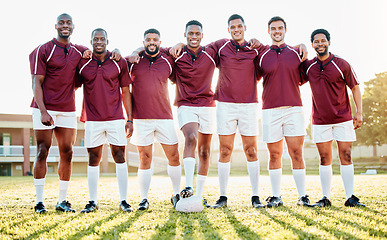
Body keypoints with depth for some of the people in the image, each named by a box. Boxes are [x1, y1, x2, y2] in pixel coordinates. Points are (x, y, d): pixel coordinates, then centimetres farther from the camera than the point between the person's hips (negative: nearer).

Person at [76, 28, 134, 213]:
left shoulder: (119, 62, 4)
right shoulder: (83, 63, 4)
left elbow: (125, 92, 7)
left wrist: (130, 119, 3)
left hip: (115, 118, 0)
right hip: (92, 119, 1)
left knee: (120, 157, -1)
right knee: (93, 159, 5)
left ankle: (123, 200, 5)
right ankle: (92, 201, 13)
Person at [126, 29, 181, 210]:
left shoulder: (168, 62, 9)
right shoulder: (133, 61, 4)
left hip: (164, 117, 2)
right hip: (141, 118, -2)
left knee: (174, 156, 3)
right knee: (145, 159, 1)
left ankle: (176, 194, 19)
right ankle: (144, 199, 10)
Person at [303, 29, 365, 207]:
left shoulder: (342, 65, -2)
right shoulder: (308, 66, 4)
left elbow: (355, 87, 3)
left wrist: (359, 112, -5)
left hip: (343, 119, -2)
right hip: (320, 120, 2)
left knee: (346, 157, -2)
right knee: (324, 159, 3)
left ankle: (350, 197, 3)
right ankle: (326, 198, 8)